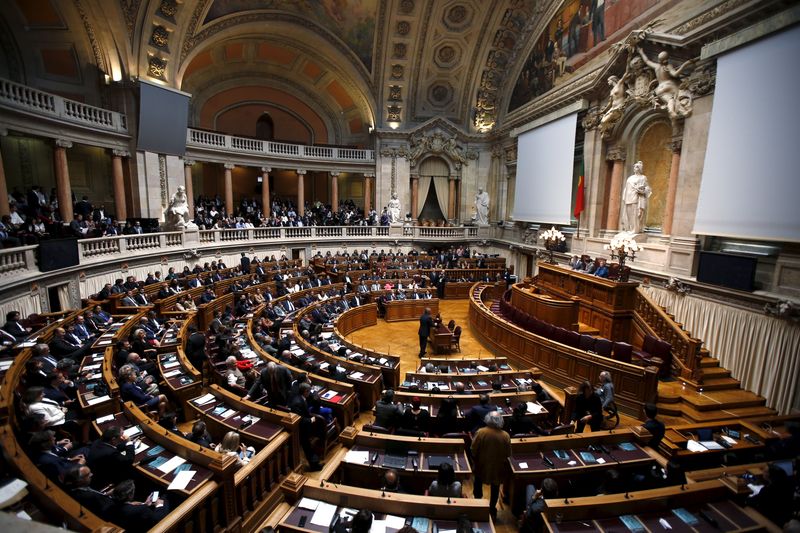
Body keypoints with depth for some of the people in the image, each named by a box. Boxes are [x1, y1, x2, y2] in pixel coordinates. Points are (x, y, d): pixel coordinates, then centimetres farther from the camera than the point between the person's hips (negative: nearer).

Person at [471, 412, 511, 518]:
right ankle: (492, 509, 34)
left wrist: (474, 461, 4)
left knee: (478, 483, 27)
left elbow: (473, 450, -15)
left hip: (481, 465, 0)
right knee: (495, 488, 23)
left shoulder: (481, 432, -24)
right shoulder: (505, 436, -21)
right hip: (497, 467, 0)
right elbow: (508, 454, -8)